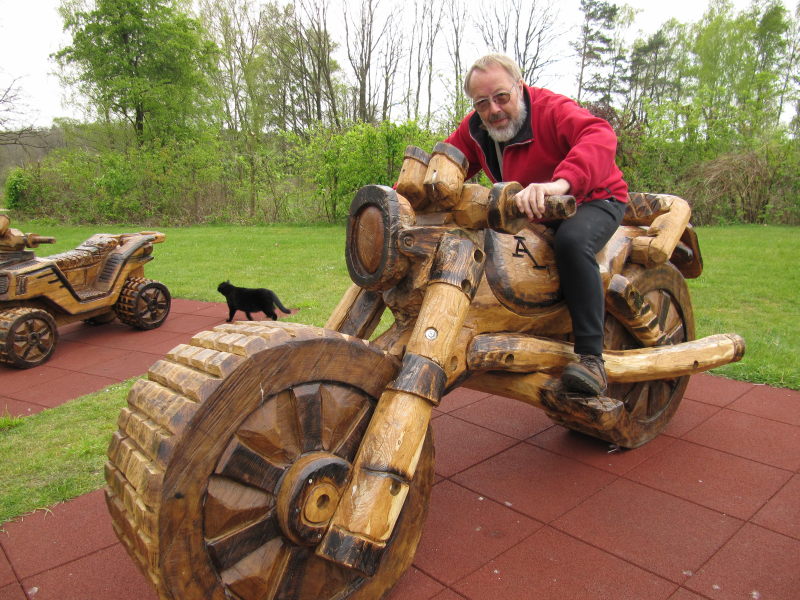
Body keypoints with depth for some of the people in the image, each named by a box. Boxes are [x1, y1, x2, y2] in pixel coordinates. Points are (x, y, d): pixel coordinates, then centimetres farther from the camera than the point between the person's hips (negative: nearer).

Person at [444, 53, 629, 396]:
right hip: (532, 215, 7)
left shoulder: (551, 108, -21)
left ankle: (591, 357, -33)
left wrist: (561, 182, -59)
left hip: (593, 200, -6)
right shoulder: (474, 130, -1)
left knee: (572, 241, -39)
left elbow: (600, 136, -39)